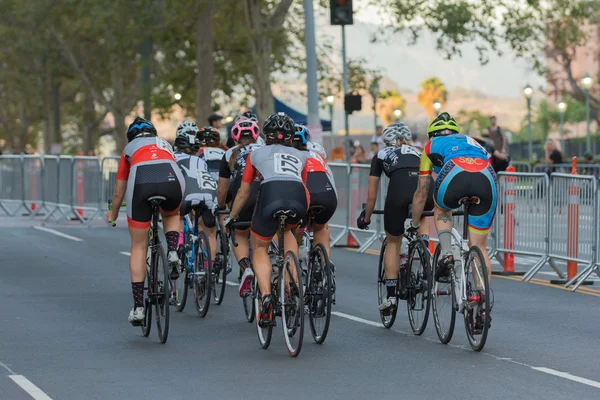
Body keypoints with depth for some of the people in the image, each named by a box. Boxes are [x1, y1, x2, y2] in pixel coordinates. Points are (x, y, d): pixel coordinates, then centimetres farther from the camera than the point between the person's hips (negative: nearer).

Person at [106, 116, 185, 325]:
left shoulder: (130, 148, 34)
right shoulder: (165, 144, 39)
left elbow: (119, 192, 38)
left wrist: (113, 213, 57)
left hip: (141, 181, -1)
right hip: (171, 180, 1)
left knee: (138, 247, 11)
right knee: (171, 215, 38)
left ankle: (138, 307, 7)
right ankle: (172, 253, 10)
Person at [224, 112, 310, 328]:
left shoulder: (257, 154, 27)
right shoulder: (300, 156, 33)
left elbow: (244, 192, 33)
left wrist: (231, 217, 47)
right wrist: (299, 213, 58)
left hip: (270, 193, -2)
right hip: (298, 197, 2)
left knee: (260, 248, 19)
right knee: (287, 230, 36)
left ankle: (265, 295, -5)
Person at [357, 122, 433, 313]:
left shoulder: (381, 156, 31)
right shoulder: (417, 152, 38)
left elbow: (371, 196, 32)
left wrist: (366, 219, 48)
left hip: (399, 191, -2)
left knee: (393, 243, 18)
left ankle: (391, 296, 14)